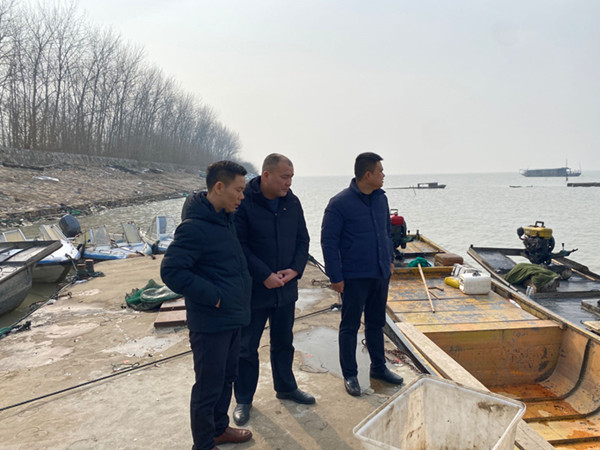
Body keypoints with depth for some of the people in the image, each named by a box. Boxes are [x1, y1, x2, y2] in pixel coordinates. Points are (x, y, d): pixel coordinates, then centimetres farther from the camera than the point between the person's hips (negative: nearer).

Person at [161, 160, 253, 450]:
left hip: (233, 318, 9)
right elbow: (171, 272, -23)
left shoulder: (225, 219, 7)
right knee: (208, 387, 8)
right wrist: (214, 296, -21)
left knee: (227, 378, 23)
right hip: (210, 323, -9)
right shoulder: (194, 227, -21)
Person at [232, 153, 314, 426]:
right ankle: (243, 400, 29)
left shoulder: (292, 202, 2)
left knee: (283, 342, 21)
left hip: (286, 289, 5)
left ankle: (286, 387, 42)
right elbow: (238, 246, -18)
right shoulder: (244, 202, -16)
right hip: (252, 290, -5)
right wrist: (264, 275, -21)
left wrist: (295, 269, -8)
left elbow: (302, 240, 8)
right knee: (246, 347, 10)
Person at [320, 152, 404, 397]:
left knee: (376, 323, 19)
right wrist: (335, 277, -15)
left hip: (381, 274, 7)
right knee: (350, 326, 8)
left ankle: (379, 367, 36)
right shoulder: (339, 203, -15)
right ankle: (349, 375, 23)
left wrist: (390, 259, 16)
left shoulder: (381, 198, 6)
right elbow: (328, 242, -14)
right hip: (354, 278, -6)